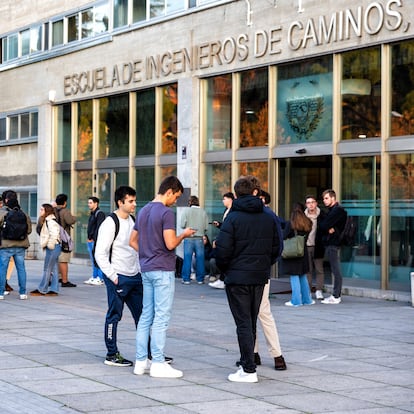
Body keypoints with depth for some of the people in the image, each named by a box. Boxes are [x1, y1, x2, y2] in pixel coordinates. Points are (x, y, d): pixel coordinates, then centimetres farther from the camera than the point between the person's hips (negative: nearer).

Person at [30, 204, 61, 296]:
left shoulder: (50, 221, -15)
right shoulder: (46, 221, 17)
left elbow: (54, 234, -25)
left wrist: (50, 245, -19)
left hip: (52, 248, -10)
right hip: (51, 248, 10)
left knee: (47, 269, -4)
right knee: (53, 269, 9)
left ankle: (42, 290, 0)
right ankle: (54, 290, 11)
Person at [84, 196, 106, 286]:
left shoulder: (99, 214, -10)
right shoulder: (92, 214, 19)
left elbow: (99, 228, -16)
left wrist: (94, 239, -18)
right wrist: (89, 238, 13)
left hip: (96, 241, -10)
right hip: (91, 241, 10)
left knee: (97, 260, -9)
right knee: (93, 260, 12)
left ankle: (100, 279, -8)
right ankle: (94, 277, 16)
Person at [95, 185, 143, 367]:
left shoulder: (132, 220, 11)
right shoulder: (110, 223, -14)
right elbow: (100, 254, -16)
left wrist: (140, 270, 14)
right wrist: (112, 276, -16)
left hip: (135, 277, 8)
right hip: (118, 278, -8)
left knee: (142, 314, 10)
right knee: (114, 316, 1)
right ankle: (112, 355, 10)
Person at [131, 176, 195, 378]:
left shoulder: (143, 211, 13)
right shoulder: (166, 213, -14)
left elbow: (133, 241, 18)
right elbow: (170, 244, -19)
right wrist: (184, 234, -3)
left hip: (146, 270, 8)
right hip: (163, 270, -8)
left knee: (146, 316, 11)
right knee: (161, 317, -5)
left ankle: (141, 361, 14)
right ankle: (158, 364, -3)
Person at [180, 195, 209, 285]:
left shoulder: (186, 211, -4)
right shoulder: (203, 212, 1)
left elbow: (182, 225, -6)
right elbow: (206, 227, 0)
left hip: (189, 238, -1)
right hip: (199, 238, 1)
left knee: (187, 258, 4)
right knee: (200, 258, 6)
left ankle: (186, 278, 4)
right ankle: (200, 279, 9)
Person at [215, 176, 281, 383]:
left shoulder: (233, 218, -11)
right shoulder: (269, 218, 4)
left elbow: (223, 251, -14)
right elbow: (276, 248, 9)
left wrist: (225, 269, 4)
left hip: (237, 278, -5)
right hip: (260, 277, 5)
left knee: (243, 323, -2)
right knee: (251, 322, 15)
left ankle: (249, 370, -4)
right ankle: (247, 363, 21)